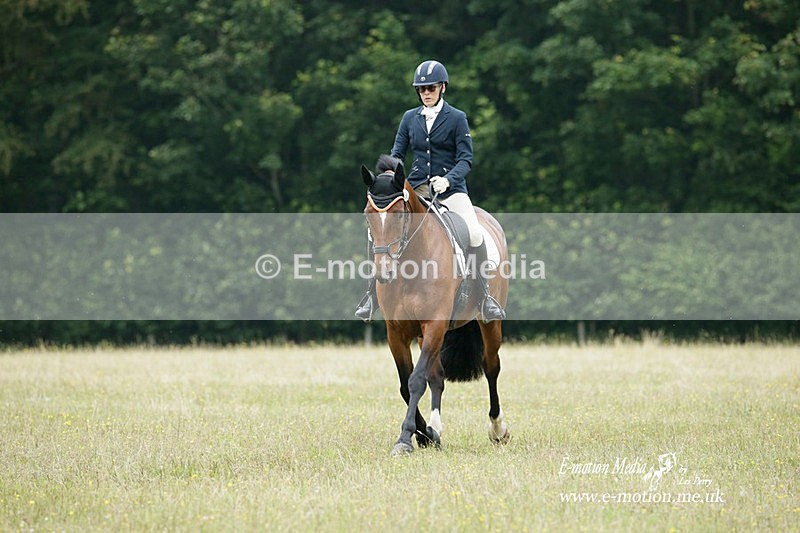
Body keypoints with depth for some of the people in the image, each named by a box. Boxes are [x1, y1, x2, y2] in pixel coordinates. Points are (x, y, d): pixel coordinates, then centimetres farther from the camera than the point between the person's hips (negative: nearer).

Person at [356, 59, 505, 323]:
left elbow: (466, 159, -7)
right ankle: (372, 293, -1)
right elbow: (397, 154, 10)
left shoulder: (457, 118, -1)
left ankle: (485, 296, -10)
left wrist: (447, 179, -25)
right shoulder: (410, 118, 10)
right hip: (416, 189, 3)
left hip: (450, 189, -3)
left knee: (474, 233, -23)